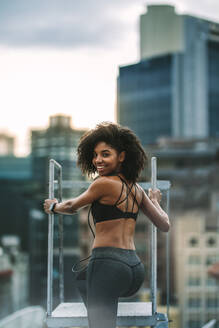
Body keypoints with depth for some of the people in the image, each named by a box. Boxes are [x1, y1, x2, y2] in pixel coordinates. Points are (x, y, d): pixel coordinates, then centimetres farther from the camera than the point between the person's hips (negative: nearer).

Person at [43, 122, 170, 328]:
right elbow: (164, 225, 19)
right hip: (135, 267, 9)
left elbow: (71, 207, 8)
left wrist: (53, 206, 29)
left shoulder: (105, 183, -8)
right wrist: (155, 200, 38)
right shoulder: (136, 189, 12)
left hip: (108, 264, -8)